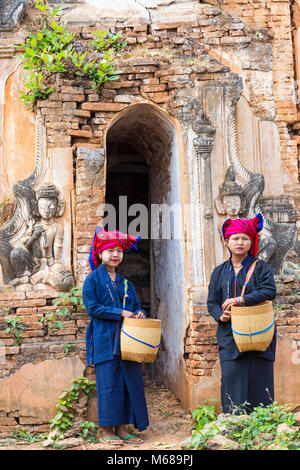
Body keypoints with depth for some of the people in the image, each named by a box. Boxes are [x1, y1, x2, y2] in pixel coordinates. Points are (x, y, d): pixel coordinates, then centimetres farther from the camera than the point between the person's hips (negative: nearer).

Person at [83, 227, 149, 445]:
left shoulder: (125, 283, 17)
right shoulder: (93, 280, 0)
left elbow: (136, 305, 20)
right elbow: (93, 307, -9)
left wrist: (139, 313, -4)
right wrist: (120, 313, -14)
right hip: (105, 341, -6)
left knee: (130, 382, 4)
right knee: (109, 384, -3)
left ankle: (121, 429, 13)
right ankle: (107, 431, 7)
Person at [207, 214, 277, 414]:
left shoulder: (261, 267, 6)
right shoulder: (219, 272, 14)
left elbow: (270, 291, -11)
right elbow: (212, 302, 11)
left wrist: (240, 300, -17)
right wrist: (221, 315, -11)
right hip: (230, 335, 2)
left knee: (257, 381, -3)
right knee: (232, 380, -4)